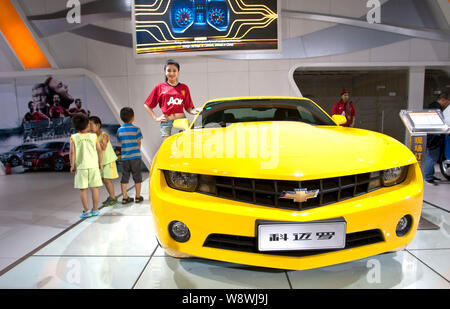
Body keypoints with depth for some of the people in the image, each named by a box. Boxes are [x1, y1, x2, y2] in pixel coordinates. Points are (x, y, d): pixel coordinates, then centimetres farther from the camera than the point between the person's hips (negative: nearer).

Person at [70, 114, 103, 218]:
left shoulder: (73, 138, -4)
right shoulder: (94, 136, -1)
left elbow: (72, 153, -6)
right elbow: (99, 151, 0)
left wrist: (72, 165, 4)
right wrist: (100, 163, 12)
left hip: (81, 167, -1)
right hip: (93, 165, 1)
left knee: (83, 189, 5)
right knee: (94, 188, 8)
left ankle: (86, 211, 5)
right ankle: (95, 210, 14)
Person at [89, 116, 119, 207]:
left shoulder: (104, 135, -18)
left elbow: (104, 147, -31)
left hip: (109, 160, -8)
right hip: (101, 161, 8)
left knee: (106, 179, -7)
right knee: (103, 179, 11)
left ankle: (113, 198, 5)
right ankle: (111, 196, 24)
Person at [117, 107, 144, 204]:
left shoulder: (119, 130, 3)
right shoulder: (136, 129, -7)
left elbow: (120, 142, 8)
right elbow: (139, 144, 0)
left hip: (124, 157, 3)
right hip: (135, 157, -3)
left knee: (124, 177, 10)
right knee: (137, 177, 8)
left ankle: (125, 197, 14)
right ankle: (138, 197, 14)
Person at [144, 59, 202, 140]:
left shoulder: (184, 88, 10)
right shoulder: (159, 87, 8)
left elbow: (188, 107, 9)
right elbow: (147, 105, 12)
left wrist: (194, 111, -11)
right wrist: (156, 118, 3)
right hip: (166, 122, 0)